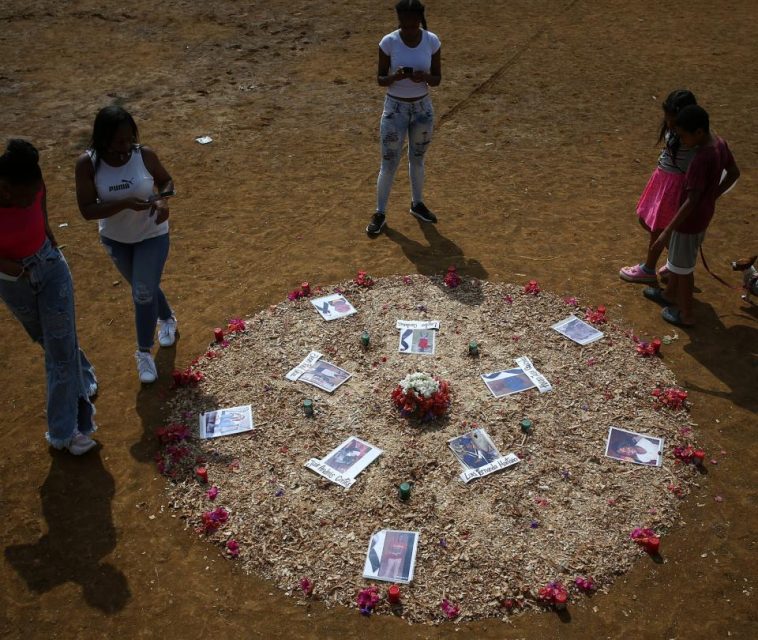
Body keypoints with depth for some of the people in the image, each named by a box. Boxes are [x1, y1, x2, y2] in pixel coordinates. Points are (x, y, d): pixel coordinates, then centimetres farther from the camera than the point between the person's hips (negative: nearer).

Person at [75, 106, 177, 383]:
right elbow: (87, 210, -23)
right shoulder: (87, 163, -22)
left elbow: (166, 180, -2)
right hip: (115, 238, 2)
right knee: (143, 288, 21)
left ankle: (144, 352, 17)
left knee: (143, 293, -3)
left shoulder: (145, 155, -20)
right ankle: (167, 319, 52)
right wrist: (125, 203, -37)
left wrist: (163, 200, -24)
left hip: (152, 235, -2)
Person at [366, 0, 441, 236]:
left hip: (423, 108, 2)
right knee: (389, 164, 1)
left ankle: (417, 204, 36)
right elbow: (380, 79, -7)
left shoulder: (432, 41, -7)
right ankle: (380, 213, 14)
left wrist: (424, 77, -24)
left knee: (417, 160, 17)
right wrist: (395, 76, -29)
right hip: (395, 109, -2)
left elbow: (437, 79, -2)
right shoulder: (388, 42, -12)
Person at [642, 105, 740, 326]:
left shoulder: (701, 160, -32)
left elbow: (691, 202, -32)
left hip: (690, 220, -9)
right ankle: (670, 294, 48)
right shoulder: (720, 144, -5)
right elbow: (734, 173, 10)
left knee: (682, 267, 10)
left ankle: (686, 314, 26)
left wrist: (667, 231, -28)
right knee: (676, 257, 27)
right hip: (704, 216, 9)